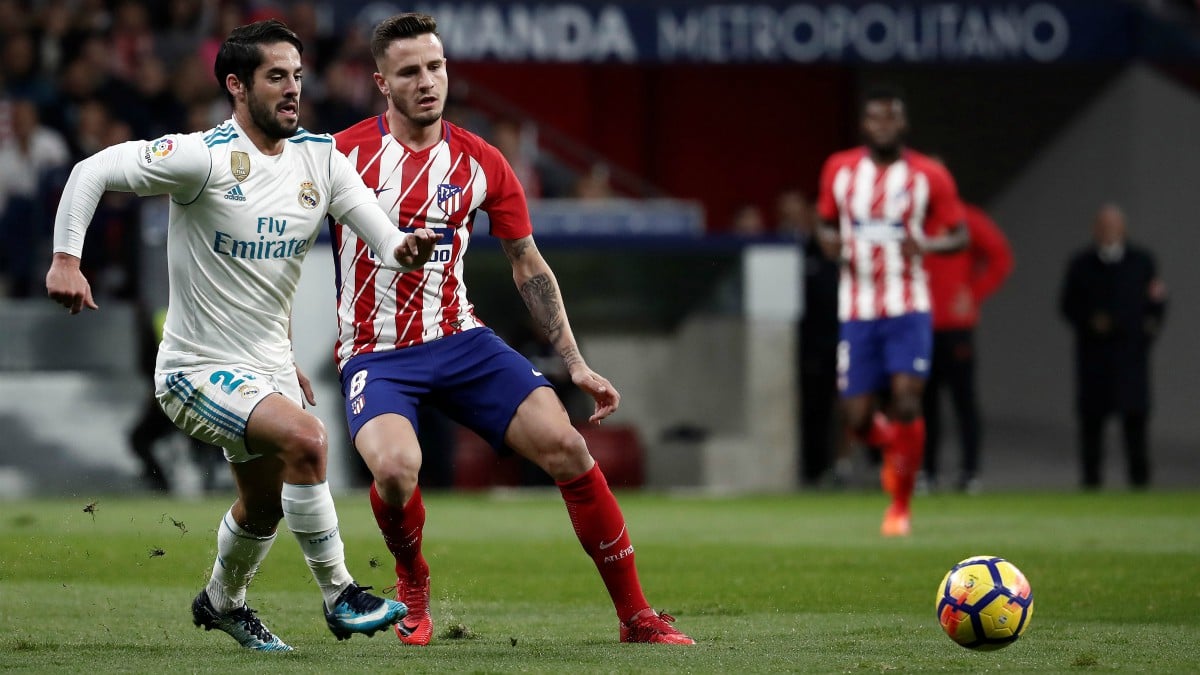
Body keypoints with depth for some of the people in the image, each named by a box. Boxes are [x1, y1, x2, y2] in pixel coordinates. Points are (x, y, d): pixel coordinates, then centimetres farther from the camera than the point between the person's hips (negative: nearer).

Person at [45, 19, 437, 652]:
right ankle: (338, 596, -17)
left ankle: (221, 602, 50)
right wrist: (66, 259, -27)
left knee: (265, 505, 21)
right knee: (305, 437, -29)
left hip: (270, 366, 7)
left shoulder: (321, 160, -1)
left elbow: (385, 239, -6)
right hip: (198, 368, -7)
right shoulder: (204, 158, -19)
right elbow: (92, 171, -17)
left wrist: (405, 248, -30)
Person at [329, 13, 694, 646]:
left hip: (460, 340, 3)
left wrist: (576, 364, 6)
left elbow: (529, 267, 11)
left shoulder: (482, 164, 3)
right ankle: (412, 583, 3)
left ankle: (635, 616, -3)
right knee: (395, 466, -32)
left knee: (564, 444, -14)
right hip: (375, 353, -3)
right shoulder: (345, 154, -7)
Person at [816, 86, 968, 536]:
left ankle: (901, 506, -1)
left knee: (906, 401, -17)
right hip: (857, 310, 2)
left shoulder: (929, 177, -1)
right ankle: (892, 446, 36)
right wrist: (831, 242, -5)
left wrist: (927, 245, -17)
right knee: (858, 419, -1)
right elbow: (827, 223, 19)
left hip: (908, 309, -2)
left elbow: (959, 236, 5)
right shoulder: (839, 170, 6)